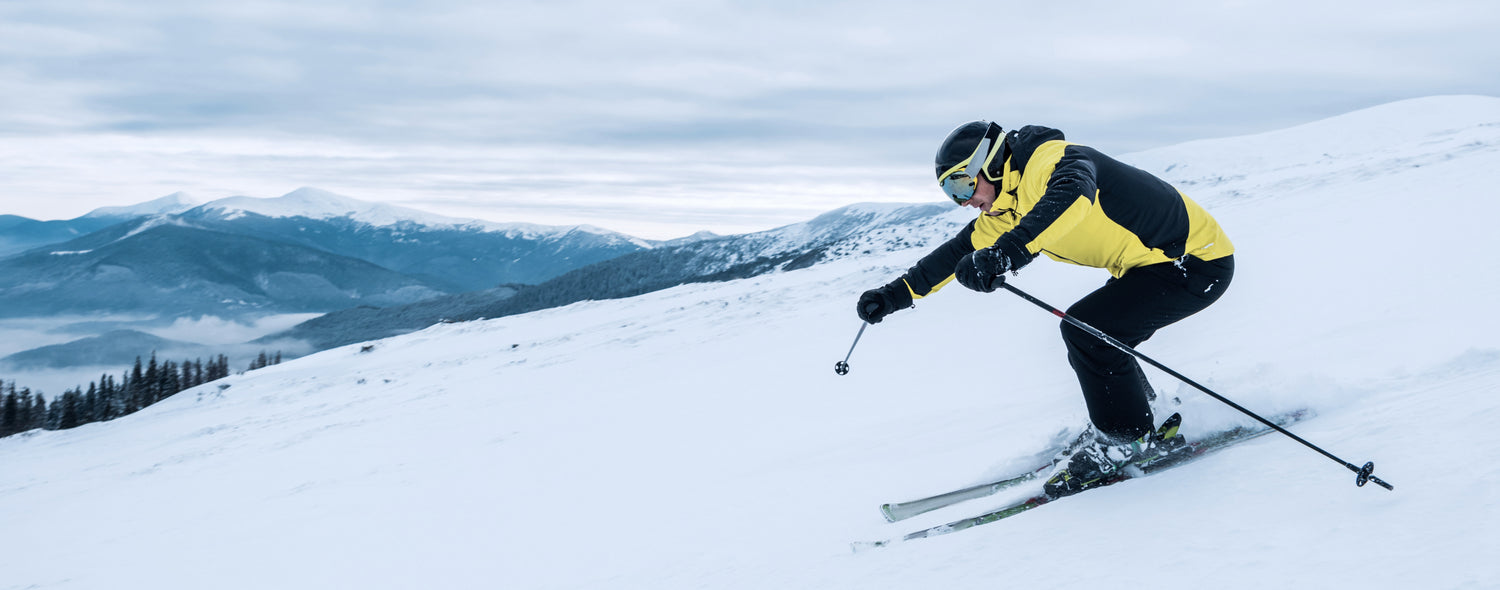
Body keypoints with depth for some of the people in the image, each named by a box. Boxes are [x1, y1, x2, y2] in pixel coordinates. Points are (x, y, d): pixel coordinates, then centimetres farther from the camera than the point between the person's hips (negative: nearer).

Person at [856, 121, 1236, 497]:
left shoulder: (1048, 160, -22)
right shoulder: (1005, 210, 8)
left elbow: (1073, 195, -44)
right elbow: (960, 251, 15)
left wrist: (1008, 253, -55)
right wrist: (896, 294, 11)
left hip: (1196, 261, -10)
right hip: (1152, 261, 10)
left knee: (1085, 330, -18)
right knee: (1093, 341, 10)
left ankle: (1126, 438, -3)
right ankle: (1155, 420, 27)